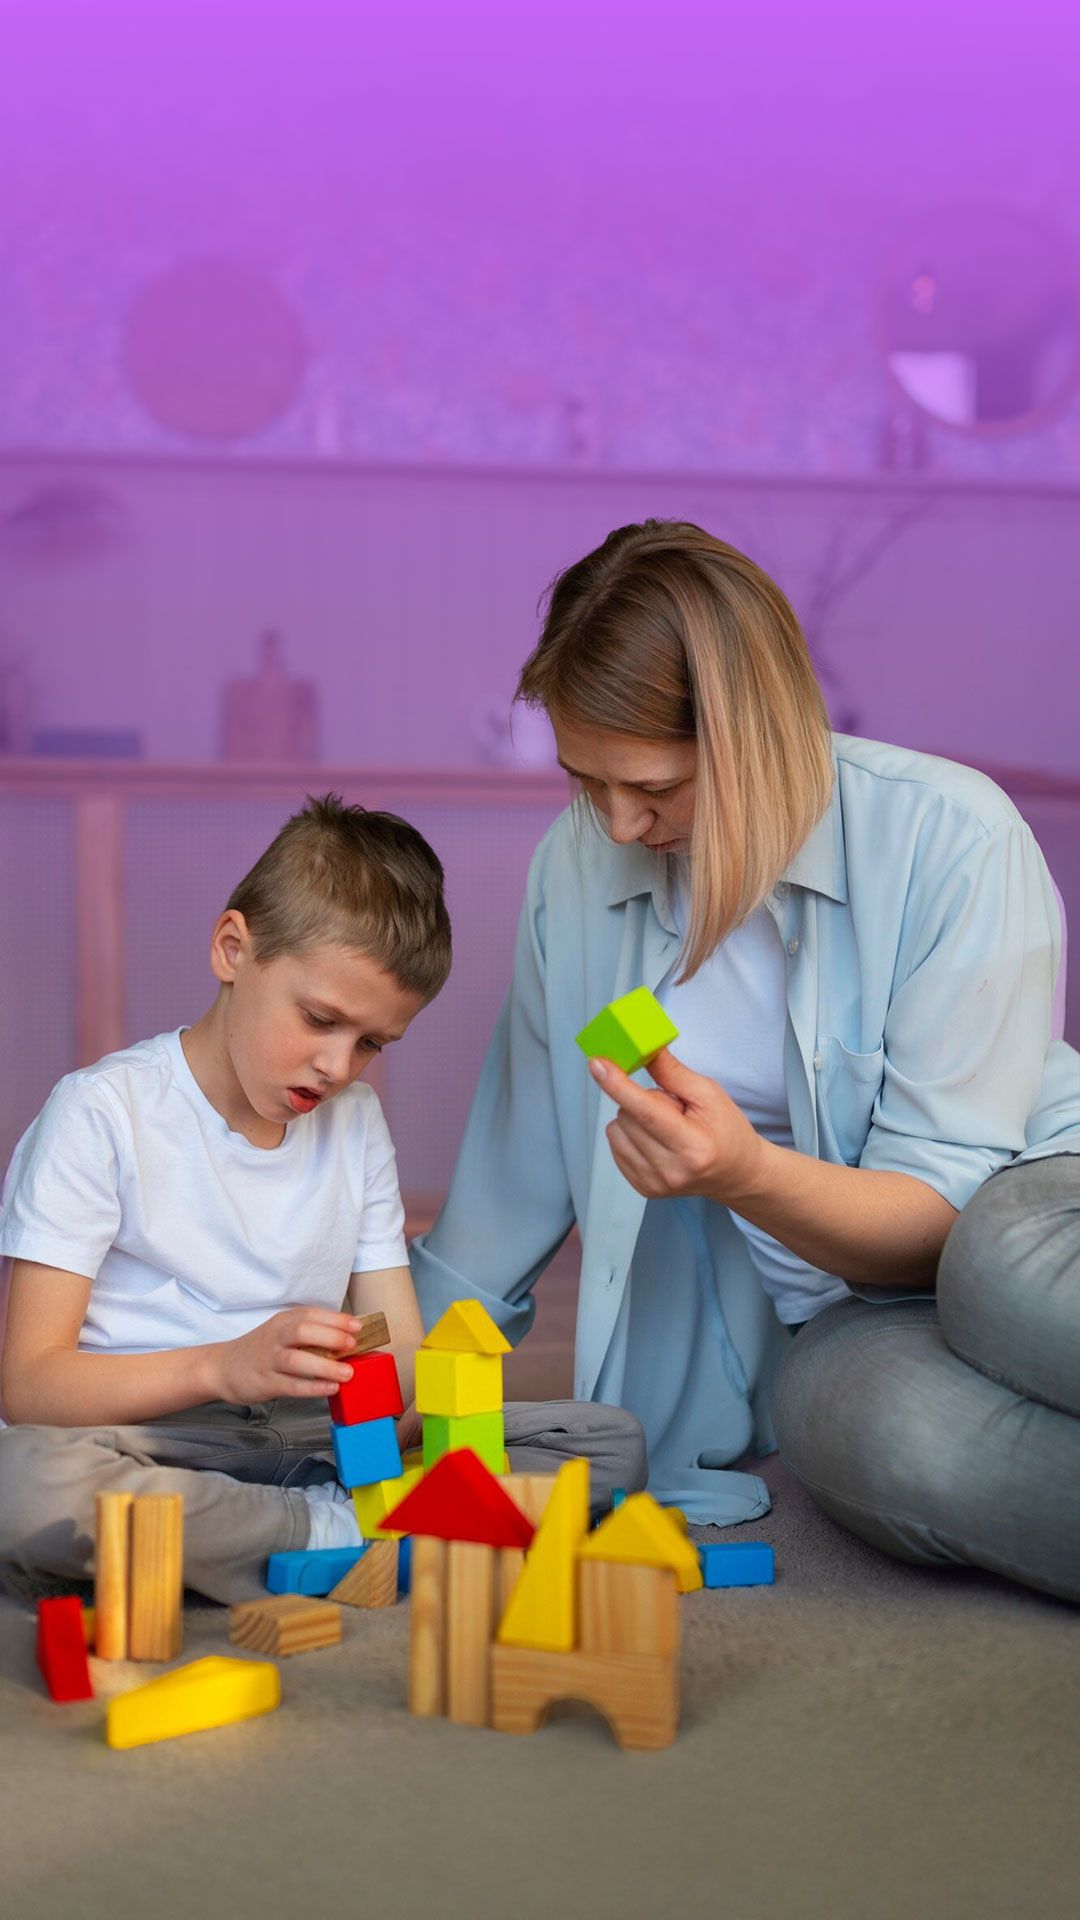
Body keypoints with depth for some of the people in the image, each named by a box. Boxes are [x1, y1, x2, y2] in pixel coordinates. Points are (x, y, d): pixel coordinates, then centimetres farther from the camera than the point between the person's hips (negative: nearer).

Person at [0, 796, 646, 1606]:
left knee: (613, 1440, -9)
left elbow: (400, 1347, 10)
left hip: (311, 1437, 5)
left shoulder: (357, 1123, 14)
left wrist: (401, 1385, -17)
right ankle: (345, 1533, -24)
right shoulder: (104, 1113, -5)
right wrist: (222, 1367, -28)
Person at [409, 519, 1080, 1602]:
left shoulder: (951, 838, -16)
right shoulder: (576, 869, -1)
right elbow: (527, 1151, 14)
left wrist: (748, 1177, -35)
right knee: (895, 1437, -37)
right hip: (831, 1319, 3)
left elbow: (944, 1211, -15)